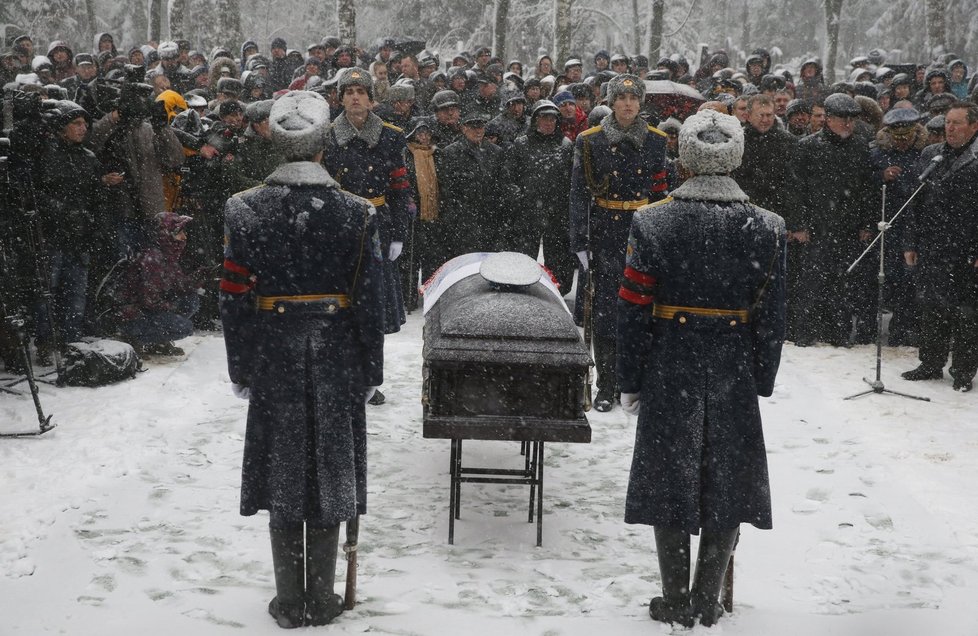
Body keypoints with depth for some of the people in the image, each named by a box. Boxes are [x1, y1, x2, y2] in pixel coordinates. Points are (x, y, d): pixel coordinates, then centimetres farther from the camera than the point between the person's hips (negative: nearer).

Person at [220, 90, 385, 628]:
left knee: (282, 474, 10)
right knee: (329, 476, 11)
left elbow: (235, 297, -4)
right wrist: (370, 370, 6)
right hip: (336, 364, 0)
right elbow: (370, 301, -5)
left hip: (273, 364, 0)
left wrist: (241, 371, 5)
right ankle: (322, 601, 19)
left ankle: (289, 603, 18)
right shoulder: (356, 214, -8)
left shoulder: (246, 211, -7)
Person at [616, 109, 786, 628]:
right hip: (736, 378, 1)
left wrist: (630, 382, 2)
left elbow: (634, 310, -7)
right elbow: (771, 319, -1)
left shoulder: (651, 223, -9)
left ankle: (676, 603, 18)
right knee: (726, 485, 12)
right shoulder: (767, 229, -5)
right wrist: (762, 384, 9)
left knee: (670, 482, 10)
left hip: (668, 374, -1)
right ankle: (707, 604, 18)